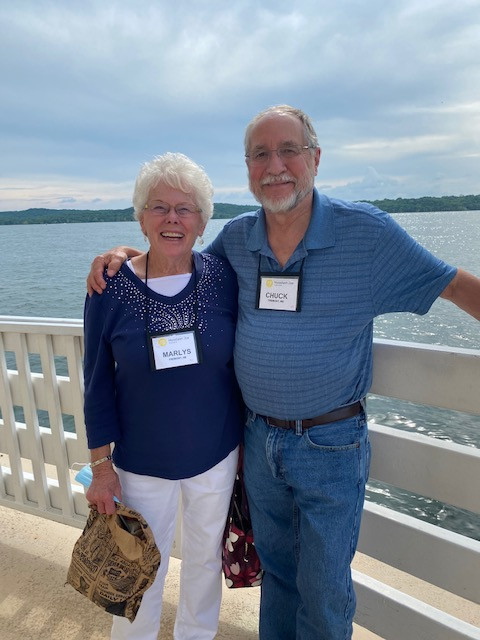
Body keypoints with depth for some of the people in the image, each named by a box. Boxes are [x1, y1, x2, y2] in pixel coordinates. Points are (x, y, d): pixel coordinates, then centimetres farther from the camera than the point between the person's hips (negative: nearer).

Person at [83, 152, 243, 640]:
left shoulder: (224, 278, -10)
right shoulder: (111, 288, -14)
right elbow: (98, 384, -6)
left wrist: (249, 441, 6)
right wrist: (101, 466, -3)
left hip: (217, 457, 2)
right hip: (141, 465, -1)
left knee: (205, 558, 23)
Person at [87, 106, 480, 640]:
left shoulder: (364, 230, -14)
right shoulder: (236, 238, -3)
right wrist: (128, 253, -2)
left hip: (331, 444, -3)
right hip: (259, 438, 4)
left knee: (324, 590, 15)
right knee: (275, 565, 25)